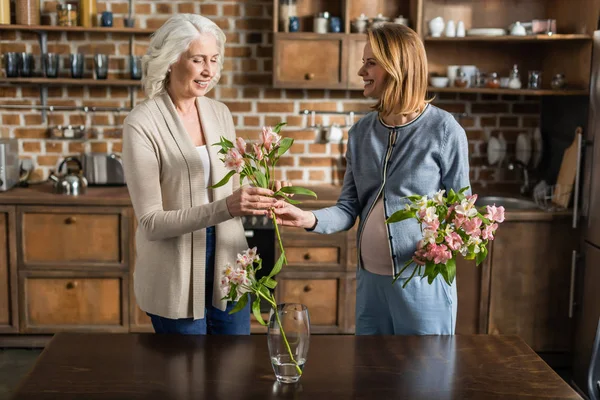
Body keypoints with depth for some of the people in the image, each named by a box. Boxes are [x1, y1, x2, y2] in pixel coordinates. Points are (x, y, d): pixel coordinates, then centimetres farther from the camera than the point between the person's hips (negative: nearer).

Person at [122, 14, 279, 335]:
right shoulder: (142, 124, -15)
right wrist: (225, 207, -30)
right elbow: (151, 222, -19)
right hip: (176, 280, -5)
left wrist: (257, 198, -12)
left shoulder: (220, 113, 3)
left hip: (228, 268, 5)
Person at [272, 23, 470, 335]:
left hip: (424, 281, -5)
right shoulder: (361, 132, 5)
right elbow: (349, 208, 3)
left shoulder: (443, 130, -9)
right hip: (369, 278, 5)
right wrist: (309, 218, -16)